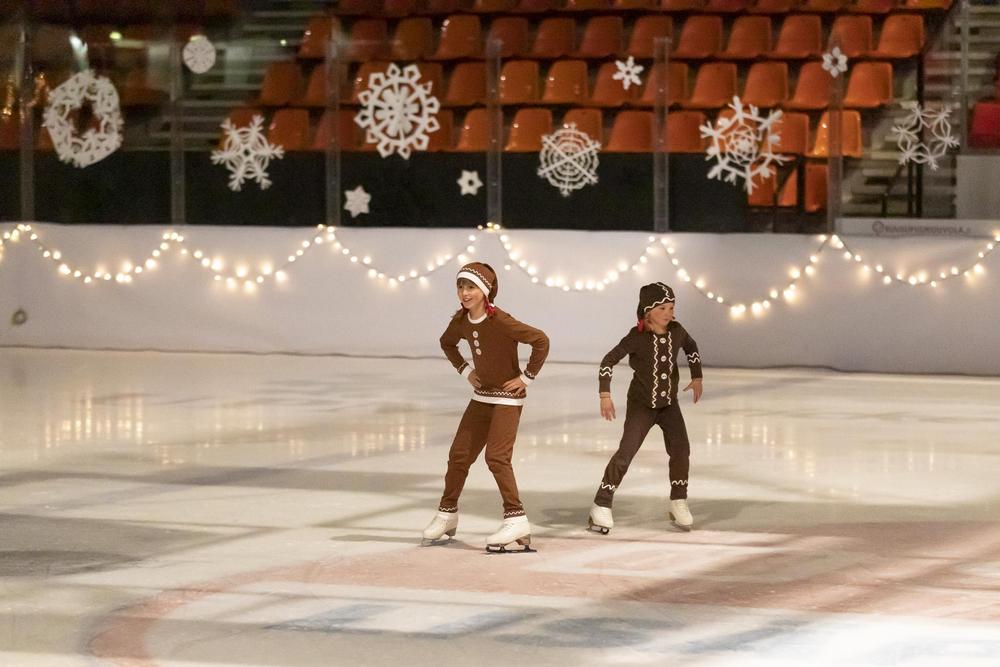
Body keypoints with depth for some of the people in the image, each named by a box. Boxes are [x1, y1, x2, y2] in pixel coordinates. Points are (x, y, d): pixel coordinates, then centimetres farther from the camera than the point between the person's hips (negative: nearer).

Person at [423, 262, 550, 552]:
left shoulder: (501, 322, -24)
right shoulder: (461, 320, -1)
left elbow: (541, 340, -27)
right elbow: (447, 343, 22)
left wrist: (527, 377, -20)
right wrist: (465, 370, 10)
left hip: (507, 398, -7)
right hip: (481, 396, 8)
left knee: (496, 457, -18)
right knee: (459, 454, 9)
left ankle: (516, 520, -14)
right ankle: (447, 515, 23)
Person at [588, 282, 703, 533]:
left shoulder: (676, 331, -6)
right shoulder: (637, 337, -18)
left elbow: (691, 347, 16)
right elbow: (609, 361, -15)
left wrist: (696, 377, 16)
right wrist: (605, 394, -21)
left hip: (669, 404, 4)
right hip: (641, 404, -4)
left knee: (680, 449, -11)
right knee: (626, 451, -14)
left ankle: (678, 503, 6)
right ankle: (601, 507, -7)